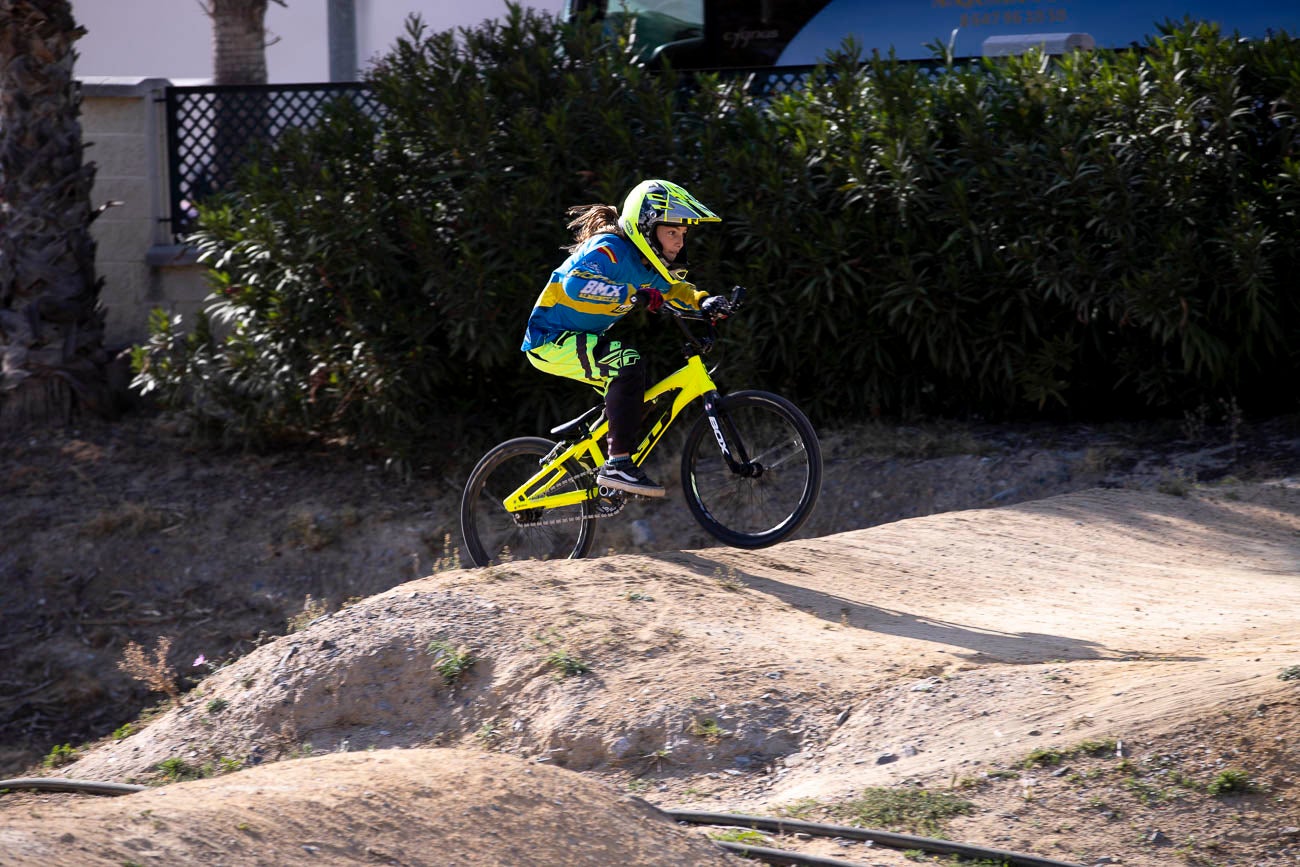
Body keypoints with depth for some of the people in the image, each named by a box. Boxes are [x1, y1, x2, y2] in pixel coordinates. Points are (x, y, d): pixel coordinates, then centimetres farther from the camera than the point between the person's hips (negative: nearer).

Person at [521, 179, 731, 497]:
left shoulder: (644, 259, 6)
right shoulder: (609, 250, -22)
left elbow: (674, 290, 17)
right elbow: (576, 284, -39)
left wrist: (704, 301, -5)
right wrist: (633, 295, -46)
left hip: (581, 339, 10)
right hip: (552, 340, -10)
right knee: (628, 363, -28)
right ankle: (618, 465, -31)